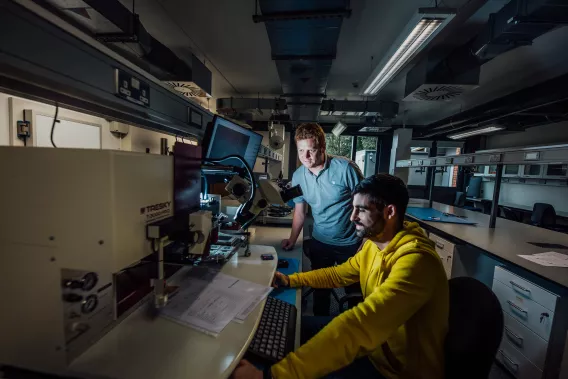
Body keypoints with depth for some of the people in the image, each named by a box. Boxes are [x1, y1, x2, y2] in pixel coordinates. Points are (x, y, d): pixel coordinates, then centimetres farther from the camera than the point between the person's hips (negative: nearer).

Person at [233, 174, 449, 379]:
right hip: (377, 342, 7)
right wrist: (291, 280, 3)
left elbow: (360, 325, -43)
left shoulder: (415, 261, -33)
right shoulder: (374, 244, -3)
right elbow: (339, 274, 9)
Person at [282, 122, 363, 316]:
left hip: (350, 243, -3)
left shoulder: (345, 168, -20)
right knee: (319, 289, 21)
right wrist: (292, 240, 0)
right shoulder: (298, 176, -7)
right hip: (319, 242, 3)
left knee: (354, 289, 18)